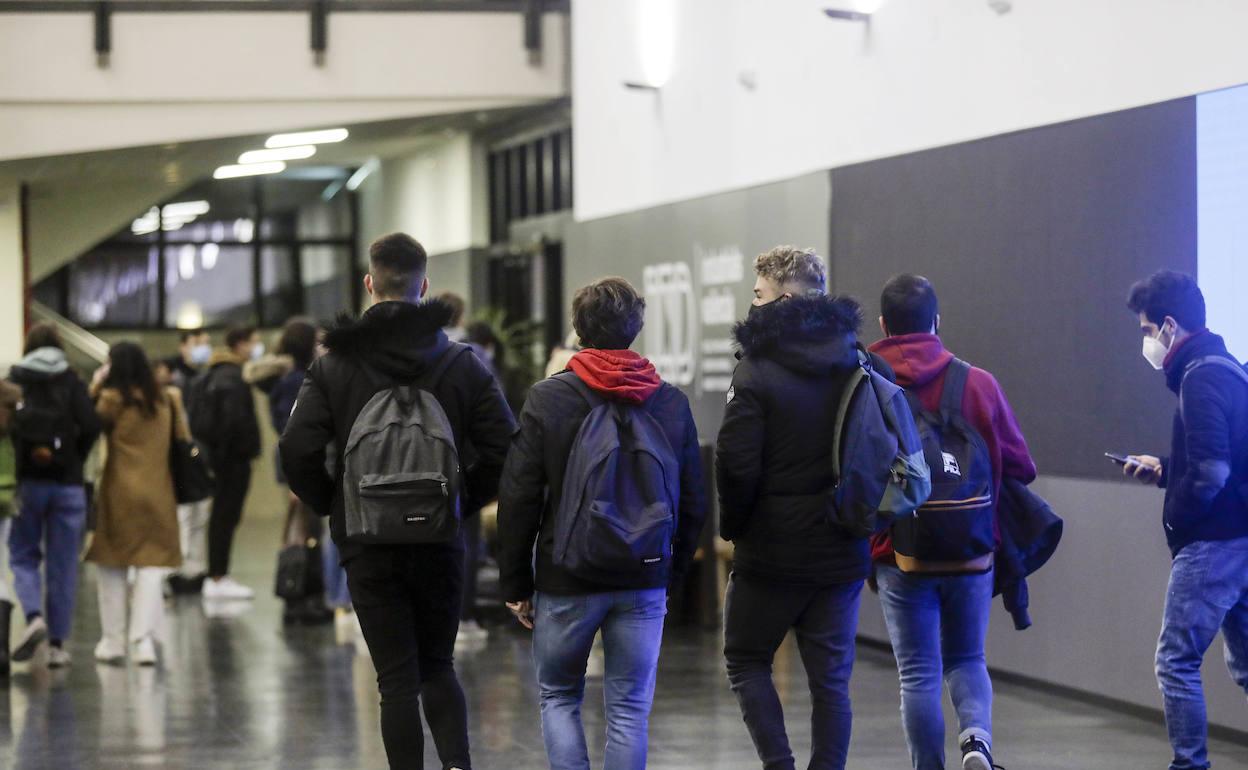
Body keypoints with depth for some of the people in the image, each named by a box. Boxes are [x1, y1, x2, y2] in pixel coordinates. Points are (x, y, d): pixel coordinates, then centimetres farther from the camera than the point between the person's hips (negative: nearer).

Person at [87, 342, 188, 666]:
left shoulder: (112, 399, -9)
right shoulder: (164, 400, 4)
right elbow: (180, 441, 11)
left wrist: (94, 388, 0)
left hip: (120, 492, -3)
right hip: (158, 492, 3)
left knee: (111, 566, 10)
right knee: (151, 565, 2)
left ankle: (113, 639, 12)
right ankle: (143, 638, -9)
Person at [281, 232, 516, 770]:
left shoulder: (335, 363, -4)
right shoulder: (461, 363, -2)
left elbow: (298, 449, -12)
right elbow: (505, 447, -7)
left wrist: (331, 506, 4)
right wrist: (464, 500, 7)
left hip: (368, 544, -1)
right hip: (440, 542, 1)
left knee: (397, 680, 4)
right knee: (438, 667, 15)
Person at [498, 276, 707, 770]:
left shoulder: (546, 399, -6)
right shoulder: (671, 402, 2)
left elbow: (518, 500, -6)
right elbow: (693, 502, 6)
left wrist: (515, 585, 2)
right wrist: (673, 572, 15)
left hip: (566, 581, -2)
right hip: (645, 581, 2)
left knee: (558, 697, 14)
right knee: (630, 708, 7)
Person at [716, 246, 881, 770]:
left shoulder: (758, 371, -14)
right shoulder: (859, 367, 4)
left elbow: (736, 463, -17)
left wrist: (733, 525, -1)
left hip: (772, 549, -4)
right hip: (843, 551, 4)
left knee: (746, 662, 11)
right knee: (830, 679, 8)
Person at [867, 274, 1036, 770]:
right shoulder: (978, 383, -5)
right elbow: (1020, 467, -1)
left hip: (899, 558, -1)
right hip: (972, 556, 2)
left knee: (918, 674, 8)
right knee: (967, 660, 17)